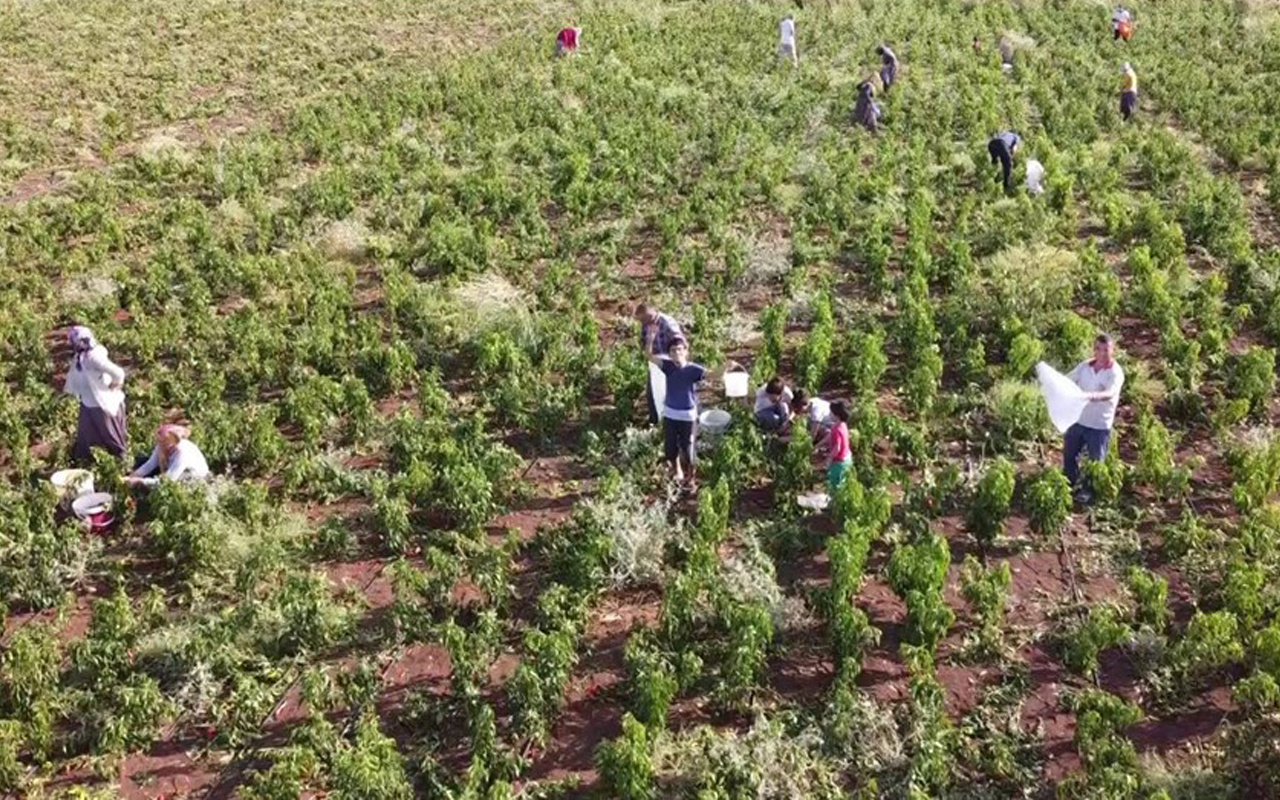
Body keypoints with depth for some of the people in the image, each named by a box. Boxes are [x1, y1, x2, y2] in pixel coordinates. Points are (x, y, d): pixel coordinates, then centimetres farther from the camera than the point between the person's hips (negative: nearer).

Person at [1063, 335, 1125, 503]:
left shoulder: (1115, 373, -17)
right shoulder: (1084, 366, 0)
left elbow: (1110, 394, -35)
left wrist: (1093, 396, -55)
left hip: (1099, 425, -5)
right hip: (1077, 419, 5)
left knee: (1095, 462, 10)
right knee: (1069, 455, 19)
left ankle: (1091, 492, 30)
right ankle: (1070, 487, 40)